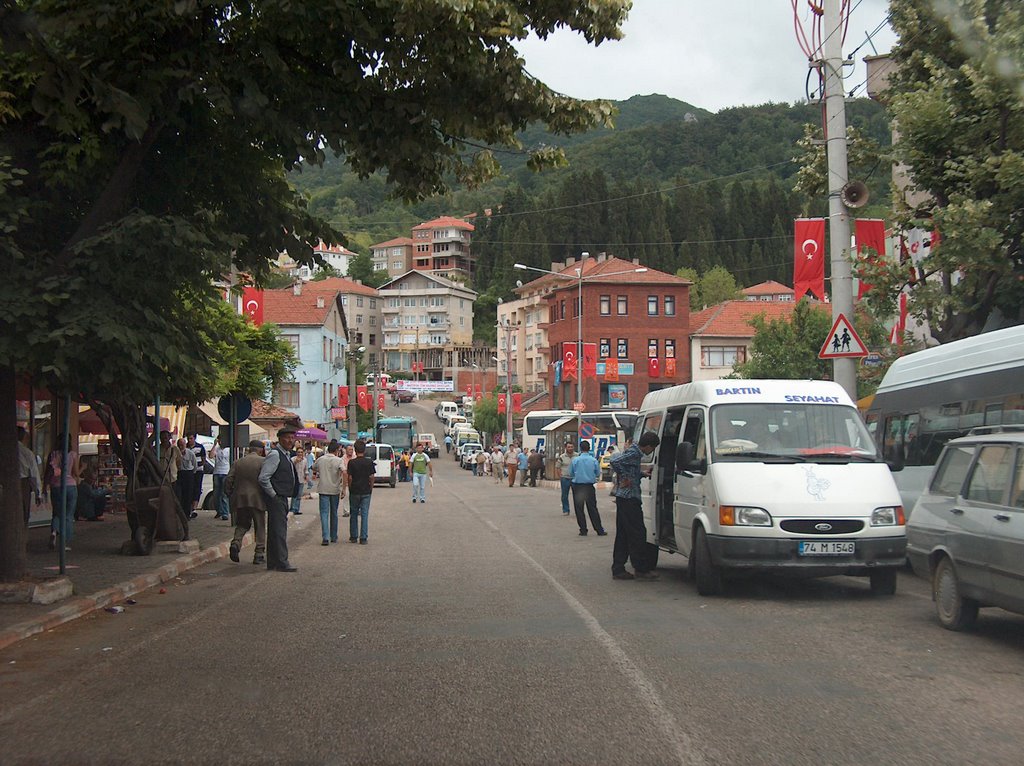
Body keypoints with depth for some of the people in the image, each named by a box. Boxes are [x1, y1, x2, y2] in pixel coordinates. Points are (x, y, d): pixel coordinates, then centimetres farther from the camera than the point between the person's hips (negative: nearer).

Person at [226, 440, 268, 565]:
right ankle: (259, 555, 6)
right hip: (258, 499, -3)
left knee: (242, 524, 18)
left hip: (240, 499, 3)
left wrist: (229, 495, 14)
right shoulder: (263, 462, -5)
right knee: (260, 527, 7)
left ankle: (236, 543, -7)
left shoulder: (238, 462, 6)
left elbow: (228, 480, 3)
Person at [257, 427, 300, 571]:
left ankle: (273, 562, 18)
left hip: (283, 498, 10)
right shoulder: (275, 454, -15)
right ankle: (282, 563, -8)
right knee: (279, 531, -9)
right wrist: (273, 495, -16)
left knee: (275, 531, 13)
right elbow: (263, 478, -21)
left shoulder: (286, 455, 16)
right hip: (276, 499, -10)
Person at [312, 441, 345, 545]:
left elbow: (313, 469, 22)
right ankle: (334, 537, 22)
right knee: (334, 514, 14)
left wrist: (315, 474, 45)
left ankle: (325, 538, -15)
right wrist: (344, 489, -18)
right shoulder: (338, 460, -7)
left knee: (324, 513, -2)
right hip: (335, 490, 0)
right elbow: (344, 473, -21)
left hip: (323, 489, 1)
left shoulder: (320, 459, 2)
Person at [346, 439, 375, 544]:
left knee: (354, 514, 12)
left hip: (354, 491, 0)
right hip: (366, 492, 0)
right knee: (364, 514, 2)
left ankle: (353, 537, 16)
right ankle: (363, 538, 0)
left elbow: (349, 478, -7)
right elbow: (371, 477, -3)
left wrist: (350, 489, 7)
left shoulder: (352, 462, -7)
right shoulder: (369, 462, -5)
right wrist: (371, 489, 9)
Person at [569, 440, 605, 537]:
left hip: (577, 486, -1)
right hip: (589, 486, 2)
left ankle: (583, 530, 6)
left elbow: (570, 474, 0)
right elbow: (598, 474, 3)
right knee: (593, 509, 8)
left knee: (579, 509, 6)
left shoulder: (575, 460, -8)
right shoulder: (594, 460, -5)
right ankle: (599, 530, 8)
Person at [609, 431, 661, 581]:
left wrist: (642, 474, 21)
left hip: (623, 497, 10)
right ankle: (641, 569, -3)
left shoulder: (632, 451, 15)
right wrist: (625, 479, -19)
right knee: (637, 533, -6)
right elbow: (615, 461, -29)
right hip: (629, 497, -10)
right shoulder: (634, 454, -15)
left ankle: (618, 569, 12)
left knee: (623, 535, 10)